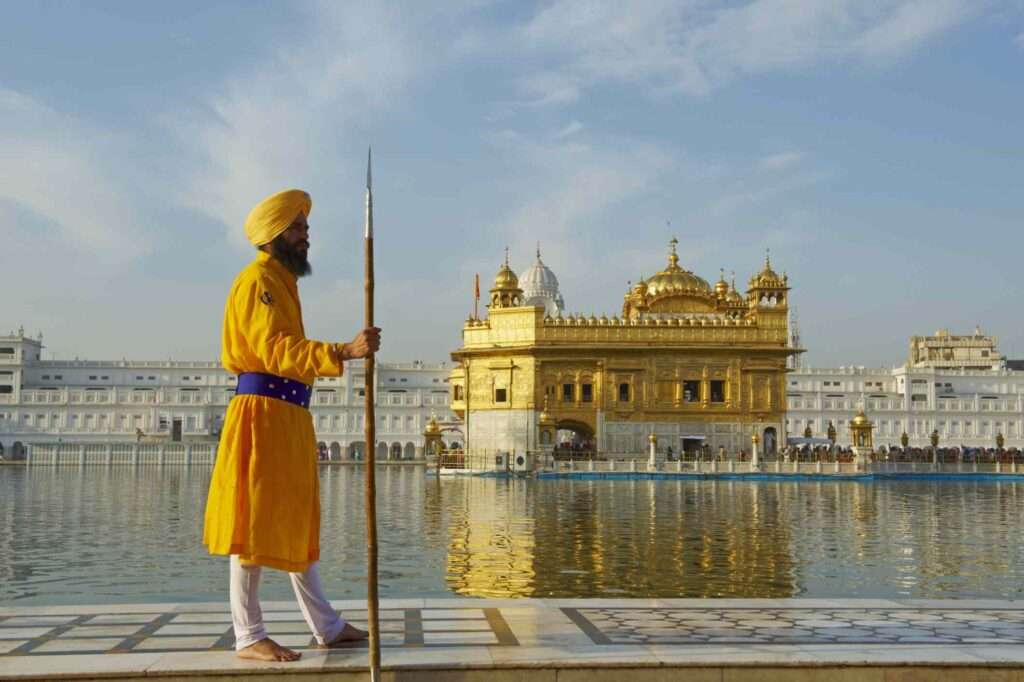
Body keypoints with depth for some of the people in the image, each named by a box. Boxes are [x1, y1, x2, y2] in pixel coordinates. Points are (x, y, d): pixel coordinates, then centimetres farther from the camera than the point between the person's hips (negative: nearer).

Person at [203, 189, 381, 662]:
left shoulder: (282, 282, 22)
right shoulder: (258, 279, -8)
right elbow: (275, 349, -22)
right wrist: (343, 352, -32)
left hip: (287, 415, 10)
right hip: (263, 412, -10)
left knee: (296, 523, 13)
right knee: (256, 524, -5)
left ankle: (326, 626, 21)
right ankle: (248, 637, 2)